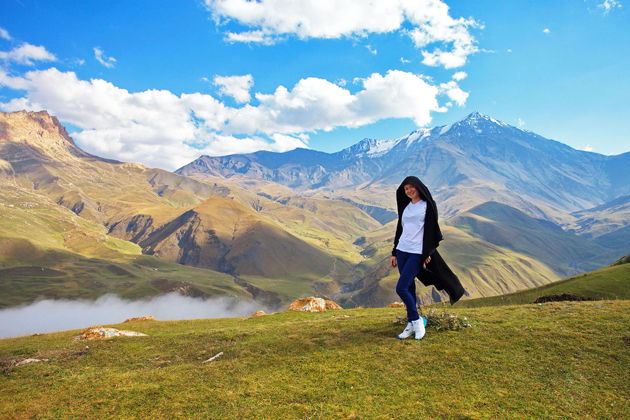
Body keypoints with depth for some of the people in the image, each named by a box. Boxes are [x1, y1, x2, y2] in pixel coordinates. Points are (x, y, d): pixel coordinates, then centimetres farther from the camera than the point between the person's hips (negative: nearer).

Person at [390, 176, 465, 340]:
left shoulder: (428, 205, -2)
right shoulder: (405, 206, 16)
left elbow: (431, 230, -7)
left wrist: (427, 254, -14)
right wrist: (394, 253, 16)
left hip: (418, 253, -6)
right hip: (402, 251, 6)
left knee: (401, 288, -12)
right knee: (409, 288, 9)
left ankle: (417, 320, 7)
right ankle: (412, 325, 18)